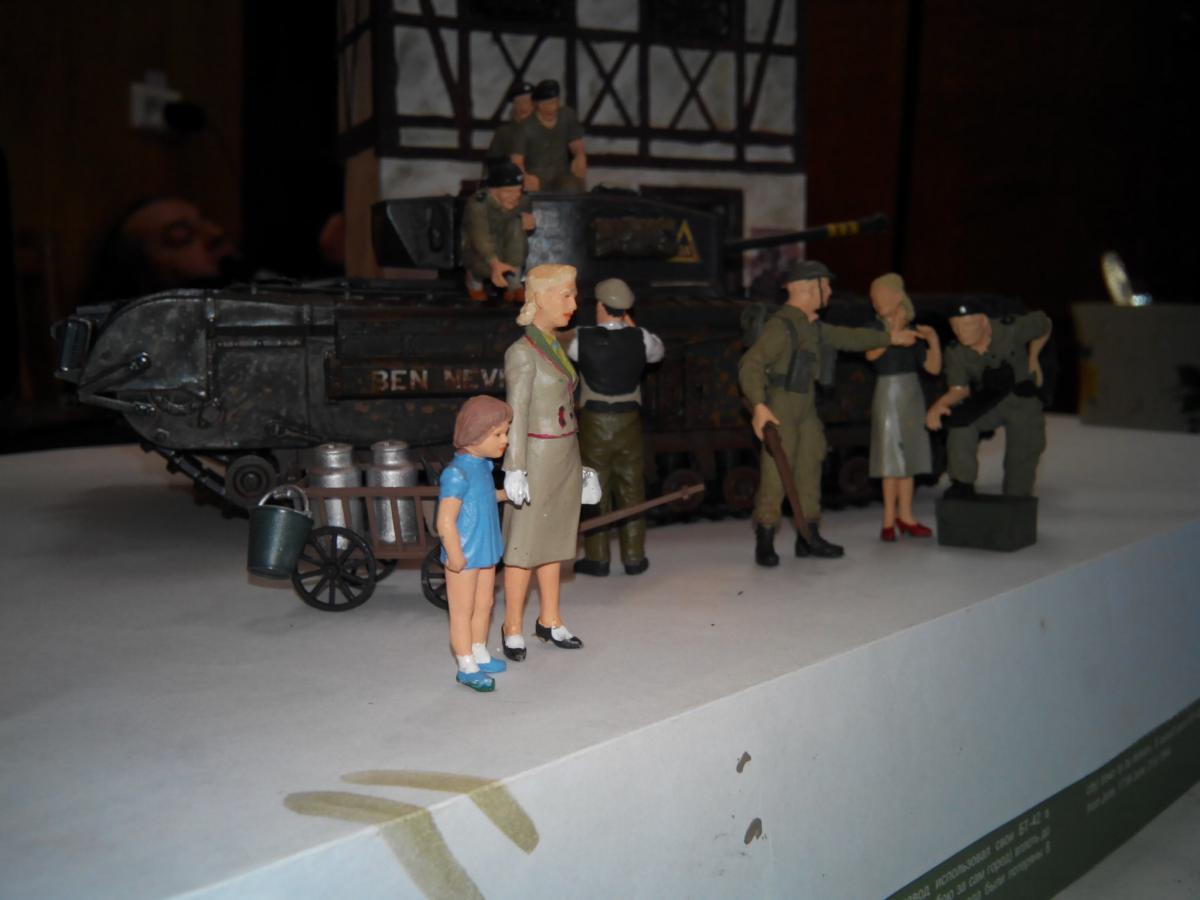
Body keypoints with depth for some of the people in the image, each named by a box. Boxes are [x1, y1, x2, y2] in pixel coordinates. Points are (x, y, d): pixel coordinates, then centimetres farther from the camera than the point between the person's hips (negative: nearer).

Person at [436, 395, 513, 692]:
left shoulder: (482, 466, 4)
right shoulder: (457, 473, -26)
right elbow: (445, 521, -26)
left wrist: (505, 494, 22)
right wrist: (455, 556, -25)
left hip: (485, 552, 9)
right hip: (464, 557, -9)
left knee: (484, 606, 20)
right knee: (462, 611, 5)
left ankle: (480, 656, 36)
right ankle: (467, 667, 16)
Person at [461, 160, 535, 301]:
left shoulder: (521, 200, -10)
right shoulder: (477, 204, -26)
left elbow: (528, 227, 8)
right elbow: (481, 238, -40)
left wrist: (528, 222, -19)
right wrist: (496, 264, -59)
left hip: (509, 254, 4)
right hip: (479, 254, -4)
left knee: (516, 223, -24)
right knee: (489, 267, -38)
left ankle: (513, 285, -20)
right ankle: (474, 277, 2)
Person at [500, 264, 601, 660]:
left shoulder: (555, 347, 11)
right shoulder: (522, 353, -13)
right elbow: (516, 416, -15)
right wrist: (516, 470, -17)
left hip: (565, 456, 8)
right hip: (537, 459, -8)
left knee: (553, 540, 13)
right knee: (524, 545, 1)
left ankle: (550, 621, 23)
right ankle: (513, 628, 11)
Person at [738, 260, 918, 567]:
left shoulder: (812, 326, 12)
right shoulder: (781, 325, -17)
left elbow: (849, 337, 27)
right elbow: (750, 364, -26)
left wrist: (891, 338, 35)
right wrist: (758, 405, -37)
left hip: (806, 408, 9)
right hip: (778, 409, -9)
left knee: (809, 471, 11)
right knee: (775, 475, -9)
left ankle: (809, 538, 20)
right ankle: (765, 542, 1)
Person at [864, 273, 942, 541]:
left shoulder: (912, 331, 7)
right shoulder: (874, 328, -4)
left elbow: (934, 367, 5)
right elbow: (872, 353, -25)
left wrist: (934, 340, -7)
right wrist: (896, 329, -23)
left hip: (912, 395, 5)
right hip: (888, 395, -5)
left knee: (908, 456, 8)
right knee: (893, 458, -3)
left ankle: (904, 515, 16)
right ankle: (890, 518, 3)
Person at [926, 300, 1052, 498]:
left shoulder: (1011, 329, -23)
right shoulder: (955, 353, -16)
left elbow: (1044, 324, -4)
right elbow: (960, 389, -15)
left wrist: (1033, 359, 0)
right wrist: (939, 404, -36)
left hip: (1023, 401, -1)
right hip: (987, 402, 1)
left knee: (1023, 458, 3)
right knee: (960, 419, -29)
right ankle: (963, 483, -21)